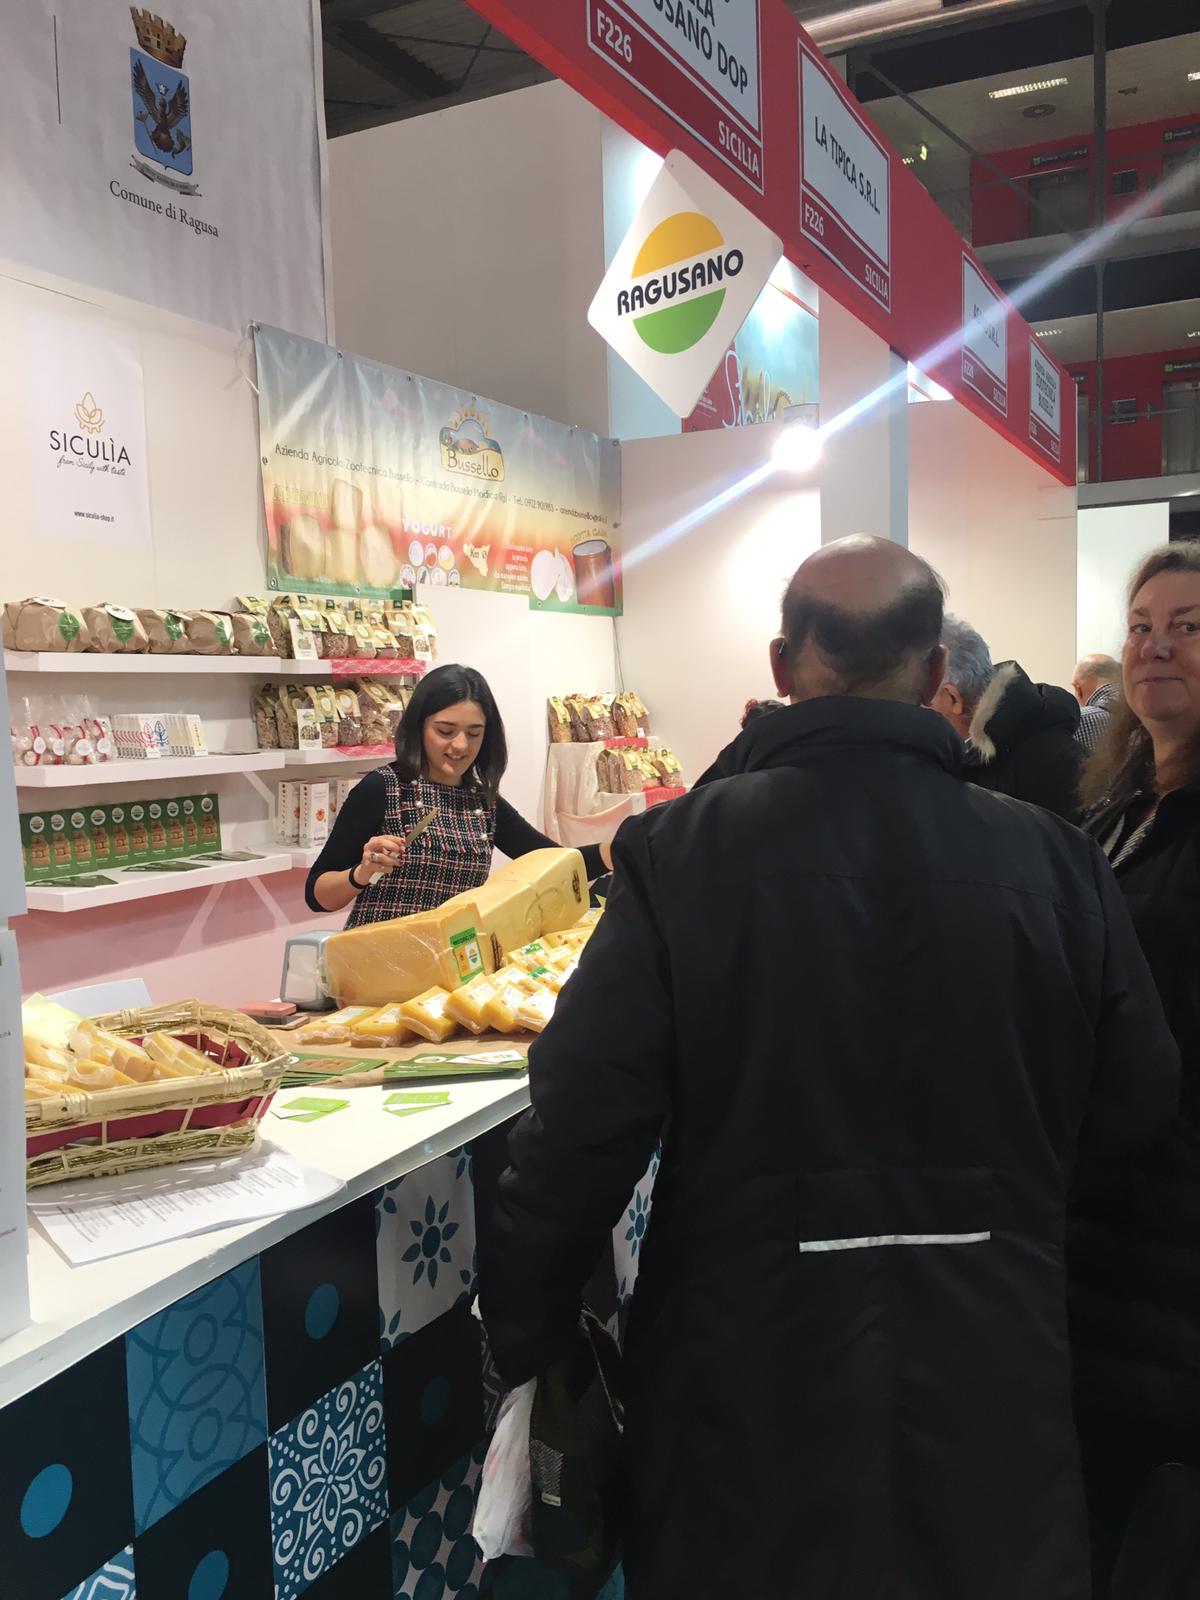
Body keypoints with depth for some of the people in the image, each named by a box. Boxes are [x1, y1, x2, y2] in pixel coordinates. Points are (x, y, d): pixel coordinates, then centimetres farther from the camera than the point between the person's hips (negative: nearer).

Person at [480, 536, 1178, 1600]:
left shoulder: (682, 850, -16)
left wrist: (523, 1322, -1)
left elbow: (589, 1114, -16)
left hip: (752, 1356, -1)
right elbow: (1133, 1103, 1)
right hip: (991, 1354, 2)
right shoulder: (1052, 858, -9)